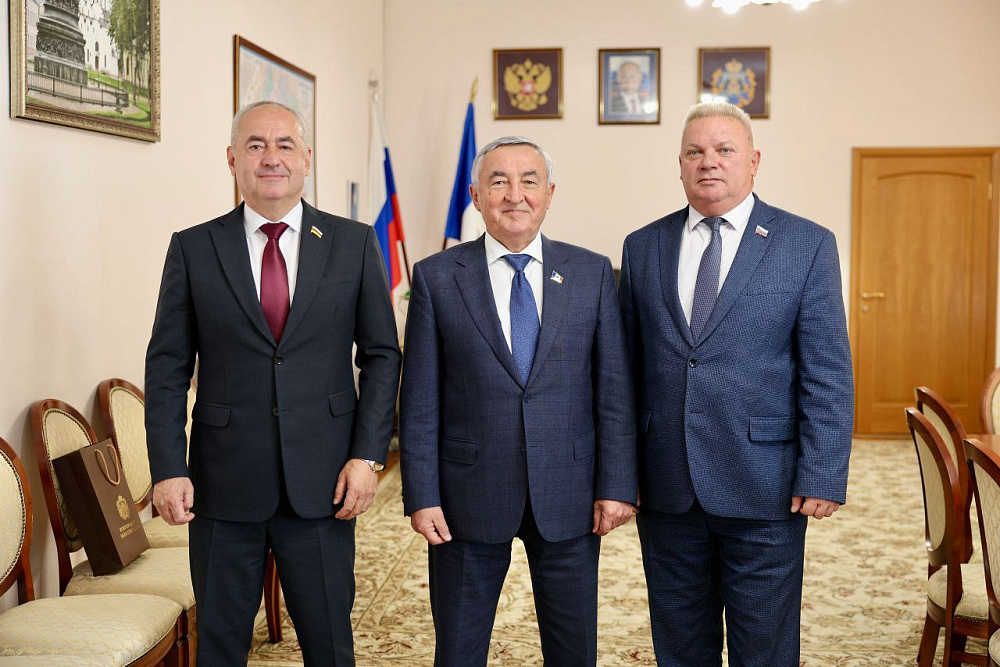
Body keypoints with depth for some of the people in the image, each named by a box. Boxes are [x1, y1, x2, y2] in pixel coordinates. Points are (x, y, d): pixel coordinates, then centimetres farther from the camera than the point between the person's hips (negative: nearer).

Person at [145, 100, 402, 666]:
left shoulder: (355, 244, 3)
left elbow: (382, 356, 4)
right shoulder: (193, 249, 3)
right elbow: (168, 368, 3)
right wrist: (168, 469, -6)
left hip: (323, 482, 0)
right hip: (223, 485, 1)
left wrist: (368, 455, -5)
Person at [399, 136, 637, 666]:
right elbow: (419, 399, -2)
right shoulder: (437, 278, -1)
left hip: (569, 499, 1)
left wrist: (616, 485, -3)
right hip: (468, 500, -1)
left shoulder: (592, 273, 3)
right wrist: (422, 497, -6)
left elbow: (614, 389, 1)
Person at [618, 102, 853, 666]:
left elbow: (829, 372, -5)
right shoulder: (643, 247, 8)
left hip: (764, 488, -3)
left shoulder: (807, 245, -2)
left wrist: (822, 477, -11)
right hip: (667, 488, 3)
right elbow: (627, 365, 9)